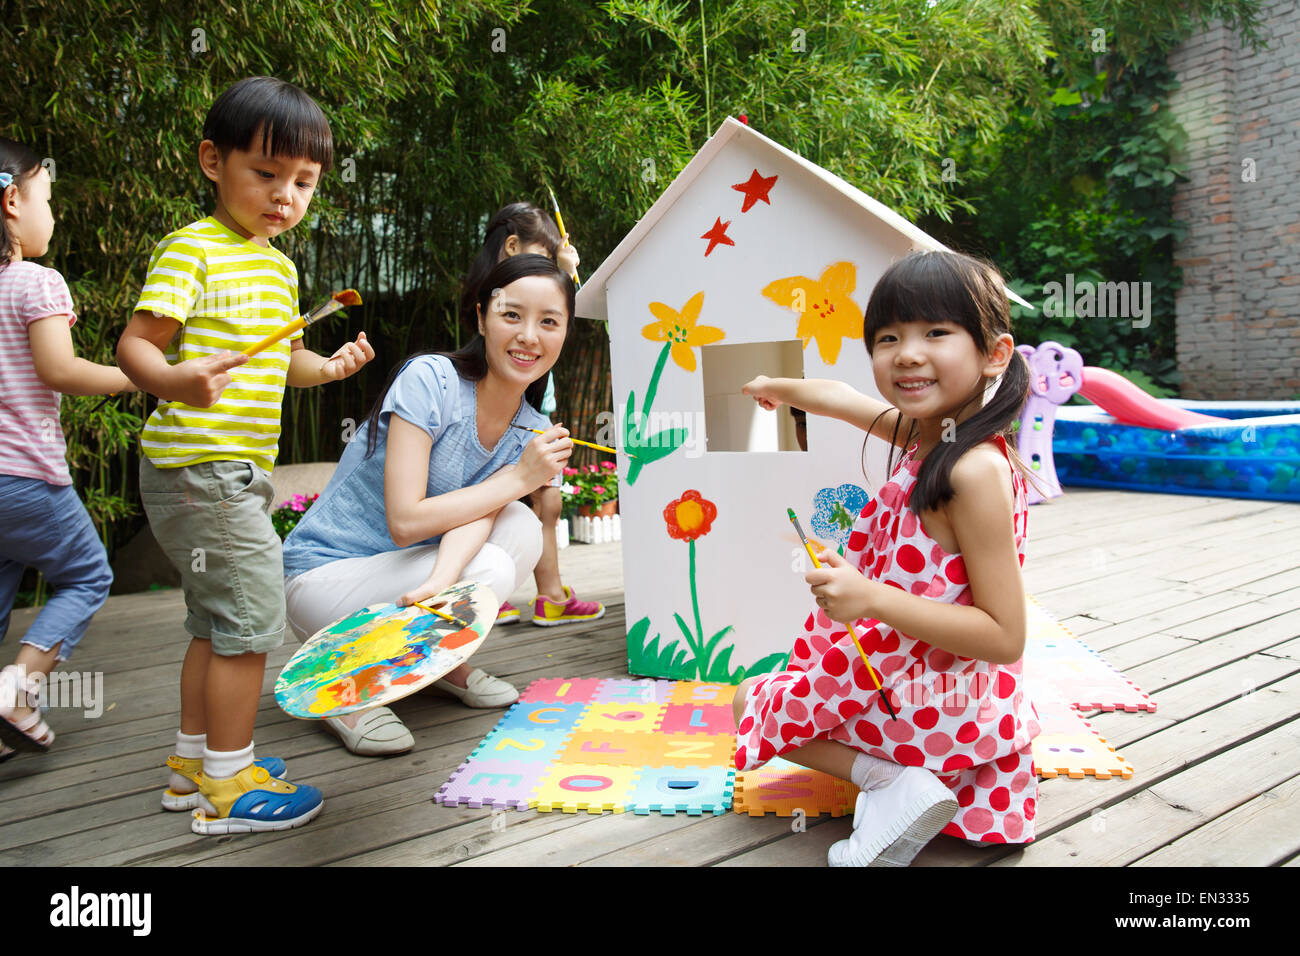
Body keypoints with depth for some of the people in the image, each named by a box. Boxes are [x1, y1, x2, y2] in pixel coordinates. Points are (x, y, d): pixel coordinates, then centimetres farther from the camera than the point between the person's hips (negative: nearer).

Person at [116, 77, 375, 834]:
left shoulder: (281, 265, 15)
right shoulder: (192, 249, -11)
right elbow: (136, 343, -18)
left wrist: (326, 367, 7)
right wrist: (174, 380, -39)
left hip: (240, 469, 10)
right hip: (200, 465, -10)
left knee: (217, 617, 17)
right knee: (250, 615, -6)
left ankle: (196, 759, 33)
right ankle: (227, 786, 8)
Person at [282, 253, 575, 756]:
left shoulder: (532, 431, -1)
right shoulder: (429, 379, -20)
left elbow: (477, 516, -19)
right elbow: (405, 520, -26)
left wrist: (436, 585, -40)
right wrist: (518, 477, -22)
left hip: (423, 565, 6)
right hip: (324, 573, -6)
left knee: (522, 527, -17)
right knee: (490, 570, -26)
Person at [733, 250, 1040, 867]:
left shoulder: (976, 471, -29)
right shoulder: (923, 434, -2)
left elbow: (1005, 636, -28)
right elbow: (844, 398, 22)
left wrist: (872, 599, -34)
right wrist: (778, 388, 41)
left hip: (931, 707, -9)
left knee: (748, 702, 9)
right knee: (766, 696, 33)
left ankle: (887, 779, -3)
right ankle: (897, 777, 14)